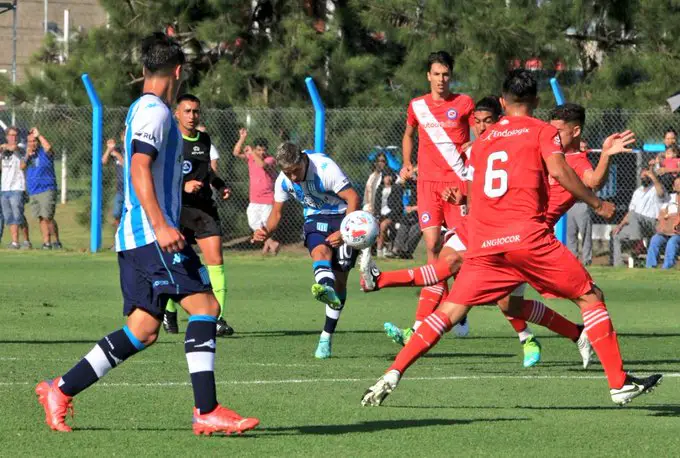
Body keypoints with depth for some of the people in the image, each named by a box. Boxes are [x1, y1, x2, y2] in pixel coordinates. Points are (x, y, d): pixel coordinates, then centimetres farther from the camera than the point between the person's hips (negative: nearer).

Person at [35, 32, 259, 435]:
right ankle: (206, 412, -18)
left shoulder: (142, 110, 21)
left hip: (138, 236, 10)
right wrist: (161, 225, -29)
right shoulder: (155, 111, -9)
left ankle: (59, 392, 7)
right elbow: (139, 168, -21)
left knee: (144, 330, 6)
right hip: (151, 234, -10)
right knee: (205, 305, -13)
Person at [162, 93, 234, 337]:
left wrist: (220, 186, 12)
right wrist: (183, 186, -23)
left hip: (204, 207, 4)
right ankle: (169, 313, 30)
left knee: (215, 259, -12)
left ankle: (218, 318, -15)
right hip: (176, 208, -4)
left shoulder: (204, 139, 12)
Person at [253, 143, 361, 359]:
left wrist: (344, 232, -33)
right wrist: (266, 232, -16)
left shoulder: (325, 168, -24)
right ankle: (326, 288, -66)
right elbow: (276, 213, 6)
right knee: (320, 251, -32)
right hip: (315, 219, 3)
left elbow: (353, 198, -24)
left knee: (340, 277, -7)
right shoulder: (283, 181, -7)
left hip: (342, 217, -3)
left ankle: (326, 337, 1)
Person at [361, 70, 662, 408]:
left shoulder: (483, 140, 22)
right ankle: (619, 384, 2)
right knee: (590, 297, 7)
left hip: (483, 244, 4)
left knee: (450, 312, 7)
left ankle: (393, 374, -9)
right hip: (528, 236, -4)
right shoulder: (542, 131, 7)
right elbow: (558, 171, -9)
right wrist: (596, 203, 1)